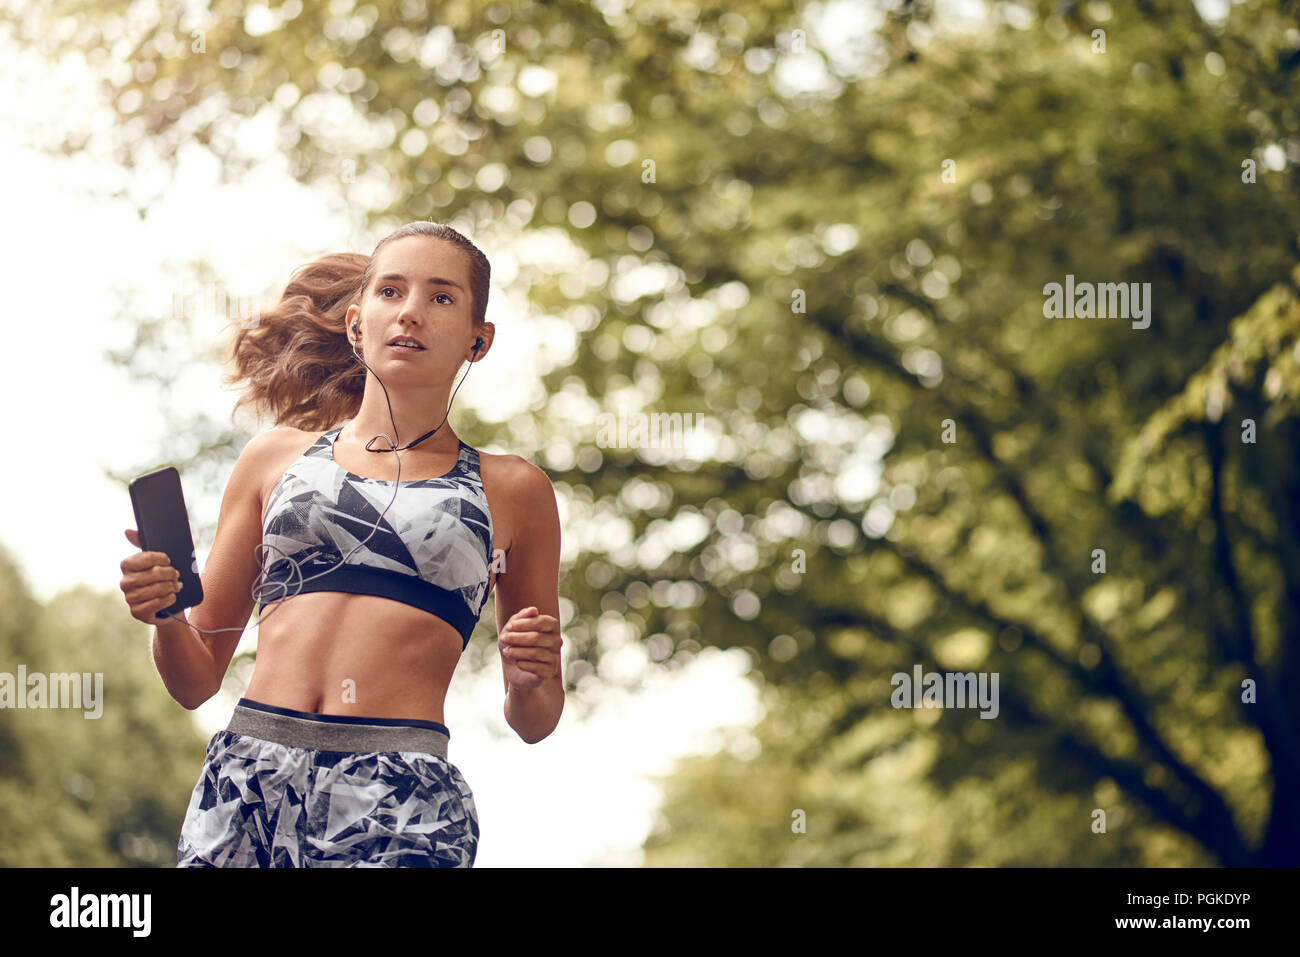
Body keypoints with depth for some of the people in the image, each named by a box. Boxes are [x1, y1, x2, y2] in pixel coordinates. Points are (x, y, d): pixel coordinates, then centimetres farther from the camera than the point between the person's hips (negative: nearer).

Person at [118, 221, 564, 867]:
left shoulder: (511, 491, 13)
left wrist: (528, 681, -3)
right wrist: (166, 618, -3)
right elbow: (198, 680, 17)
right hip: (248, 784, 1)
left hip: (401, 801, -1)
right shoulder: (276, 458, 16)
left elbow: (534, 722, 19)